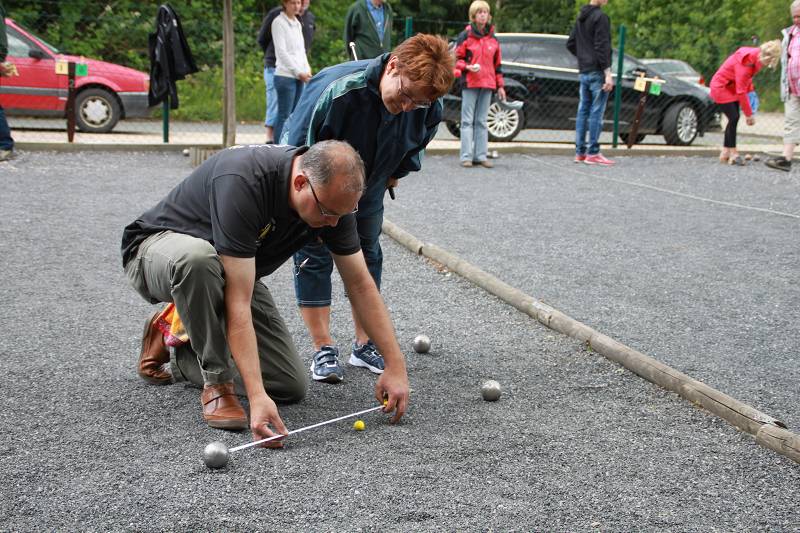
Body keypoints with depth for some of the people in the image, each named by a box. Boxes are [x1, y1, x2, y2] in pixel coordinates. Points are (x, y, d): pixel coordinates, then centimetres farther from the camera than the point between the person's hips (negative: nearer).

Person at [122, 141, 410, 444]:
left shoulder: (332, 196, -17)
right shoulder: (241, 181, -38)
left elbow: (359, 283, -7)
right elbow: (238, 303, -41)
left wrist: (395, 365, -12)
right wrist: (257, 395, -45)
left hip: (232, 273, 6)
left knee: (291, 386, -6)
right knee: (197, 258, -44)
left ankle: (175, 361, 14)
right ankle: (216, 381, -19)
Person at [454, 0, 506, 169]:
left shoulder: (493, 38, 14)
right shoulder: (465, 36, 1)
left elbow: (497, 63, 18)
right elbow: (457, 58, 3)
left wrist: (500, 86, 16)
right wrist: (467, 67, -17)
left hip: (487, 85, 4)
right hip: (470, 84, -4)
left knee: (482, 121, 7)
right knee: (468, 121, -4)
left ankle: (481, 155, 10)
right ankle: (466, 156, -3)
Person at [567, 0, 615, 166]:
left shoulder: (581, 17, 14)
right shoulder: (600, 17, -12)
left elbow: (570, 43, 19)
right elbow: (602, 47, -18)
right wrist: (607, 73, -17)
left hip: (584, 71, 8)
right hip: (597, 72, -8)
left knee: (583, 111, 9)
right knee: (596, 112, -6)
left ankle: (580, 152, 10)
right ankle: (593, 153, -5)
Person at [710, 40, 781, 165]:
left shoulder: (756, 56, -10)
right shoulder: (744, 62, -33)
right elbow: (741, 92, -29)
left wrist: (750, 91, -5)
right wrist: (749, 114, -23)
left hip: (731, 87, 9)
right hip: (721, 87, -9)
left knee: (733, 119, 5)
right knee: (733, 118, -14)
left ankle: (725, 153, 10)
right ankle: (733, 153, -10)